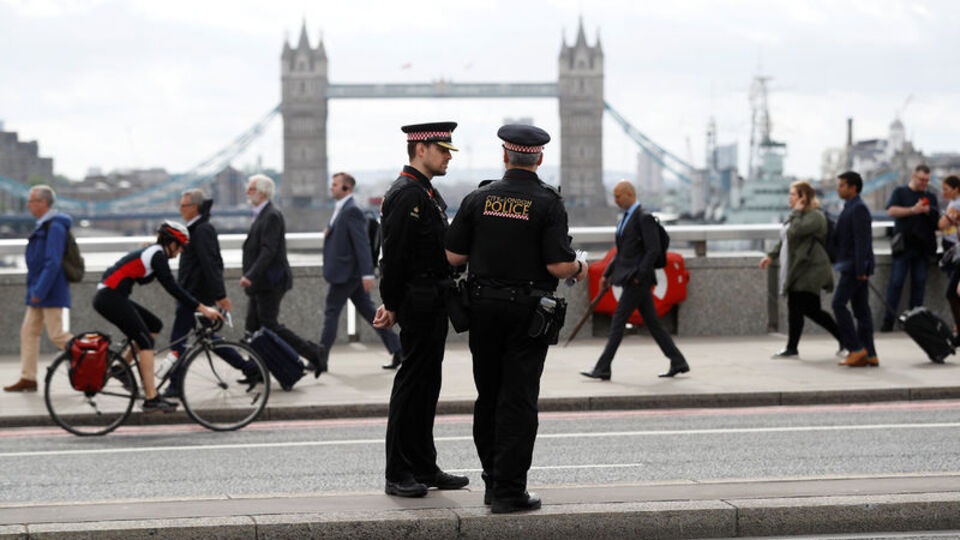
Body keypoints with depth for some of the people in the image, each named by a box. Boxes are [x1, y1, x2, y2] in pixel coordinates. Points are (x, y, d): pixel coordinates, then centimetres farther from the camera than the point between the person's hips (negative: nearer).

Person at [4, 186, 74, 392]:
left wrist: (39, 291, -23)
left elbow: (53, 263, -23)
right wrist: (35, 290, 20)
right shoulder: (43, 226, 15)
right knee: (29, 332, 8)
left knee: (57, 335, -7)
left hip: (50, 293, -10)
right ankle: (28, 379, 10)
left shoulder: (55, 227, -17)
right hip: (38, 292, 10)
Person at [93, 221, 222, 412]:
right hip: (110, 297, -10)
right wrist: (201, 308, -18)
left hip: (109, 297, 10)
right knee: (145, 341, -9)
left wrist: (199, 306, 23)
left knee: (155, 325, 14)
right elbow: (172, 288, -18)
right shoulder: (157, 254, -11)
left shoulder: (152, 251, 18)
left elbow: (172, 287, 25)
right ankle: (151, 399, -11)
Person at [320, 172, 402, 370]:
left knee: (331, 311, -3)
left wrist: (367, 274, -26)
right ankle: (397, 350, 8)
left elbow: (362, 243, -21)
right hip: (348, 274, 10)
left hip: (345, 272, -10)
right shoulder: (341, 209, 17)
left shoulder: (352, 211, -15)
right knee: (368, 311, 9)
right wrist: (329, 234, 8)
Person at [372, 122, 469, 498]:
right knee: (413, 382, -6)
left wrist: (394, 303, 15)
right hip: (421, 304, -10)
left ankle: (424, 469, 20)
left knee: (425, 385, 13)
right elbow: (394, 255, -18)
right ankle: (398, 475, -1)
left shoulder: (426, 193, 17)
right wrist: (392, 306, -15)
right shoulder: (407, 195, -16)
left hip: (432, 304, 10)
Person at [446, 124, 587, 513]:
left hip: (483, 306, 3)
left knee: (488, 397, 12)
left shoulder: (478, 199, 1)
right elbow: (558, 265, -14)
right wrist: (579, 268, 7)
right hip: (527, 309, -3)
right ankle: (509, 491, -2)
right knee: (518, 400, -1)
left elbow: (453, 256, 2)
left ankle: (493, 482, 19)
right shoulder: (548, 204, -8)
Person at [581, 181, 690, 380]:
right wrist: (607, 274, 19)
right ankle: (678, 362, 13)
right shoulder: (625, 218, 17)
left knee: (618, 321, -9)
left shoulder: (644, 218, -12)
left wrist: (639, 275, -19)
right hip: (629, 277, 10)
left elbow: (653, 250, -18)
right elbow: (622, 252, 23)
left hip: (638, 279, -10)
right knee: (652, 323, 9)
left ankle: (602, 369, -7)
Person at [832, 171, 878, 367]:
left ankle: (856, 348, -11)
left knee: (839, 303, -12)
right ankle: (869, 355, 7)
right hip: (854, 267, 10)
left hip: (856, 266, -10)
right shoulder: (850, 208, 19)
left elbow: (862, 240, -20)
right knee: (861, 308, 7)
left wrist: (860, 269, -23)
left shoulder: (859, 208, -13)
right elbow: (837, 238, 27)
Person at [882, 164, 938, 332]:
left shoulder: (930, 197, 17)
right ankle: (888, 321, -5)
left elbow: (937, 219, 9)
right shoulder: (900, 192, 7)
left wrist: (927, 210, -10)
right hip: (903, 244, -3)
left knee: (919, 283, 3)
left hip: (923, 246, 3)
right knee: (896, 282, -7)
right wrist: (913, 210, -15)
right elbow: (892, 211, -8)